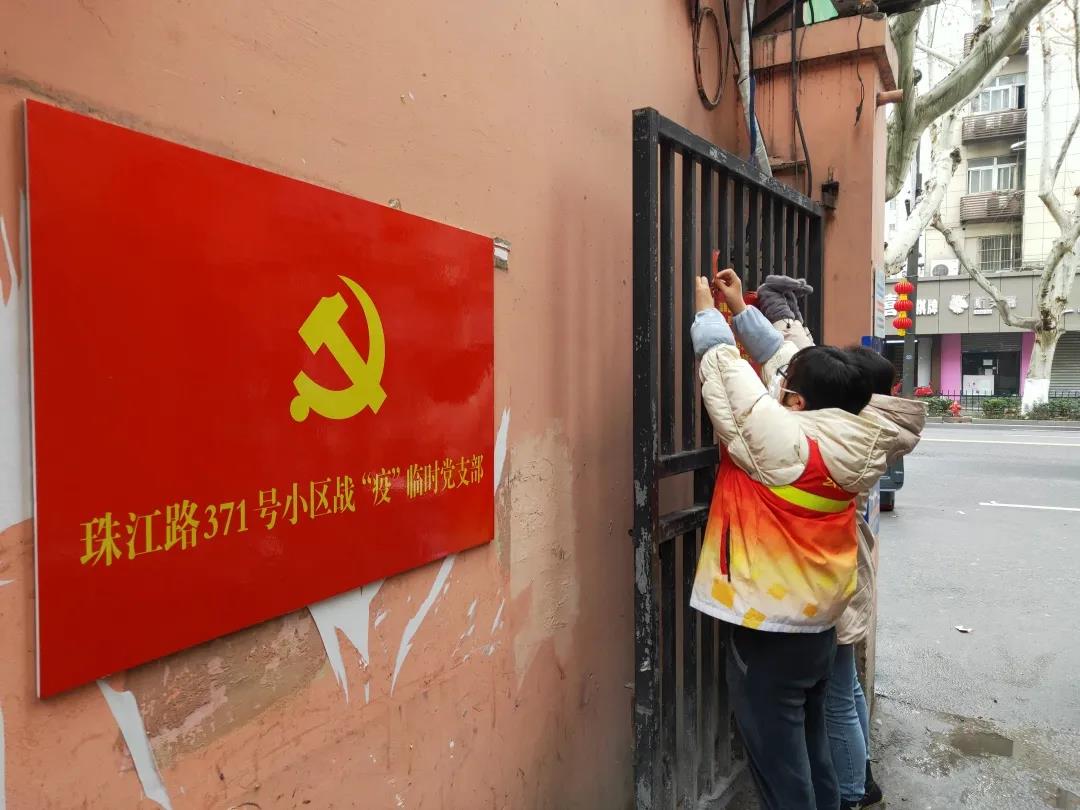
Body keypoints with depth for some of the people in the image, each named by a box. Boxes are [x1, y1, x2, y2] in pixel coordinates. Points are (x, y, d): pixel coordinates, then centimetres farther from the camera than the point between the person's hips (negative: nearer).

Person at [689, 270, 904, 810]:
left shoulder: (785, 441, -26)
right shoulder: (848, 442, -4)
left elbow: (730, 379, -17)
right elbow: (786, 364, 5)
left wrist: (708, 314, -2)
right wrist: (742, 311, 12)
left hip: (769, 631, -8)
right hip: (819, 624, 8)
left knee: (779, 762, 8)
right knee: (810, 747, 23)